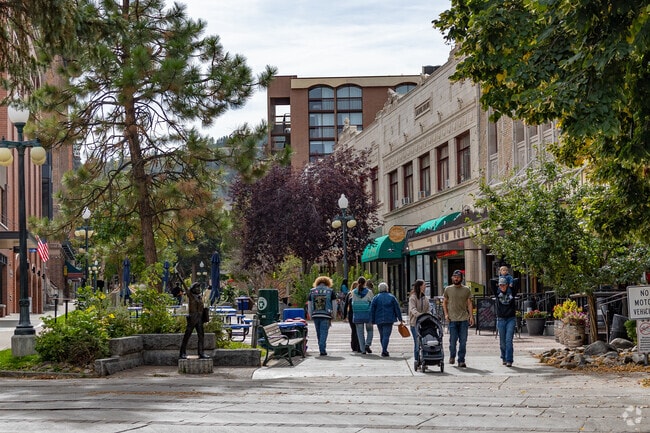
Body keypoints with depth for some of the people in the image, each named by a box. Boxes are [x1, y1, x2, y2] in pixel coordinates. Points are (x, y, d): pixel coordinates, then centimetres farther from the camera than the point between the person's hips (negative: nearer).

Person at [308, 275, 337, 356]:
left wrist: (311, 316, 16)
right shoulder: (330, 291, 4)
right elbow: (334, 305, 5)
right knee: (324, 333, -2)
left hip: (315, 315, 3)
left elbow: (309, 306, 11)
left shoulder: (312, 291, 11)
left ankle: (321, 349, 20)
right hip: (325, 316, -3)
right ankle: (322, 350, -10)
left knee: (319, 334, 13)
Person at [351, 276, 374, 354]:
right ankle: (367, 344, -5)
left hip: (357, 315, 1)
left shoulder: (354, 292, 0)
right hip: (367, 314, -1)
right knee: (369, 330, 15)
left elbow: (353, 303, 4)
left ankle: (363, 349, 5)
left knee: (360, 332, 7)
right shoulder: (369, 292, -5)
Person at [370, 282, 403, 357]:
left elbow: (372, 310, 0)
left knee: (382, 336, 14)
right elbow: (397, 309, 3)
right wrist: (400, 319, 10)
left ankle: (384, 350, 20)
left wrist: (372, 321, 4)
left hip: (379, 320, 2)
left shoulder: (375, 298, 2)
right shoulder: (392, 297, 2)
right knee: (386, 335, -6)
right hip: (389, 320, -2)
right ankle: (384, 351, -19)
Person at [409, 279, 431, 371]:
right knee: (417, 342, -9)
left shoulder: (424, 297, 14)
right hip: (415, 323, -6)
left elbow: (428, 307, 9)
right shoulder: (413, 297, -8)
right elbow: (412, 309, -20)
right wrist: (419, 315, -37)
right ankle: (416, 361, -4)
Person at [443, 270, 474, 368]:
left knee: (463, 341, 0)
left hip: (464, 319, 0)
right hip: (452, 319, 0)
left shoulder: (466, 289, 6)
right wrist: (446, 314, -1)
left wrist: (471, 316, 0)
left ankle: (461, 360, 7)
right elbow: (444, 302, 12)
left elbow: (469, 303, 7)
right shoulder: (448, 289, 6)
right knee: (453, 340, 1)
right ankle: (452, 356, 26)